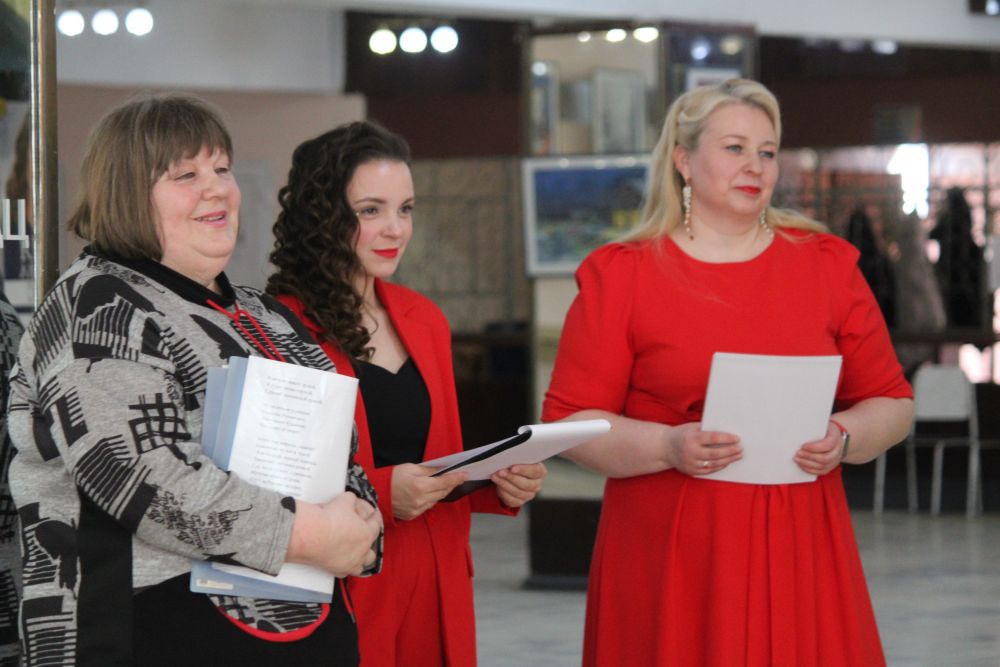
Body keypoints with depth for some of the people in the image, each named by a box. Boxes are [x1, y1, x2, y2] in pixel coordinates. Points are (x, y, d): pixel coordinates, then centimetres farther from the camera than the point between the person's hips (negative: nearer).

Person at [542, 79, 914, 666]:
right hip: (670, 561, -2)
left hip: (798, 552, 2)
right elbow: (570, 420, -2)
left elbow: (892, 403, 12)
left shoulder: (829, 265, 10)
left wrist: (845, 439, -9)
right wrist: (668, 446, -17)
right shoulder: (621, 276, 2)